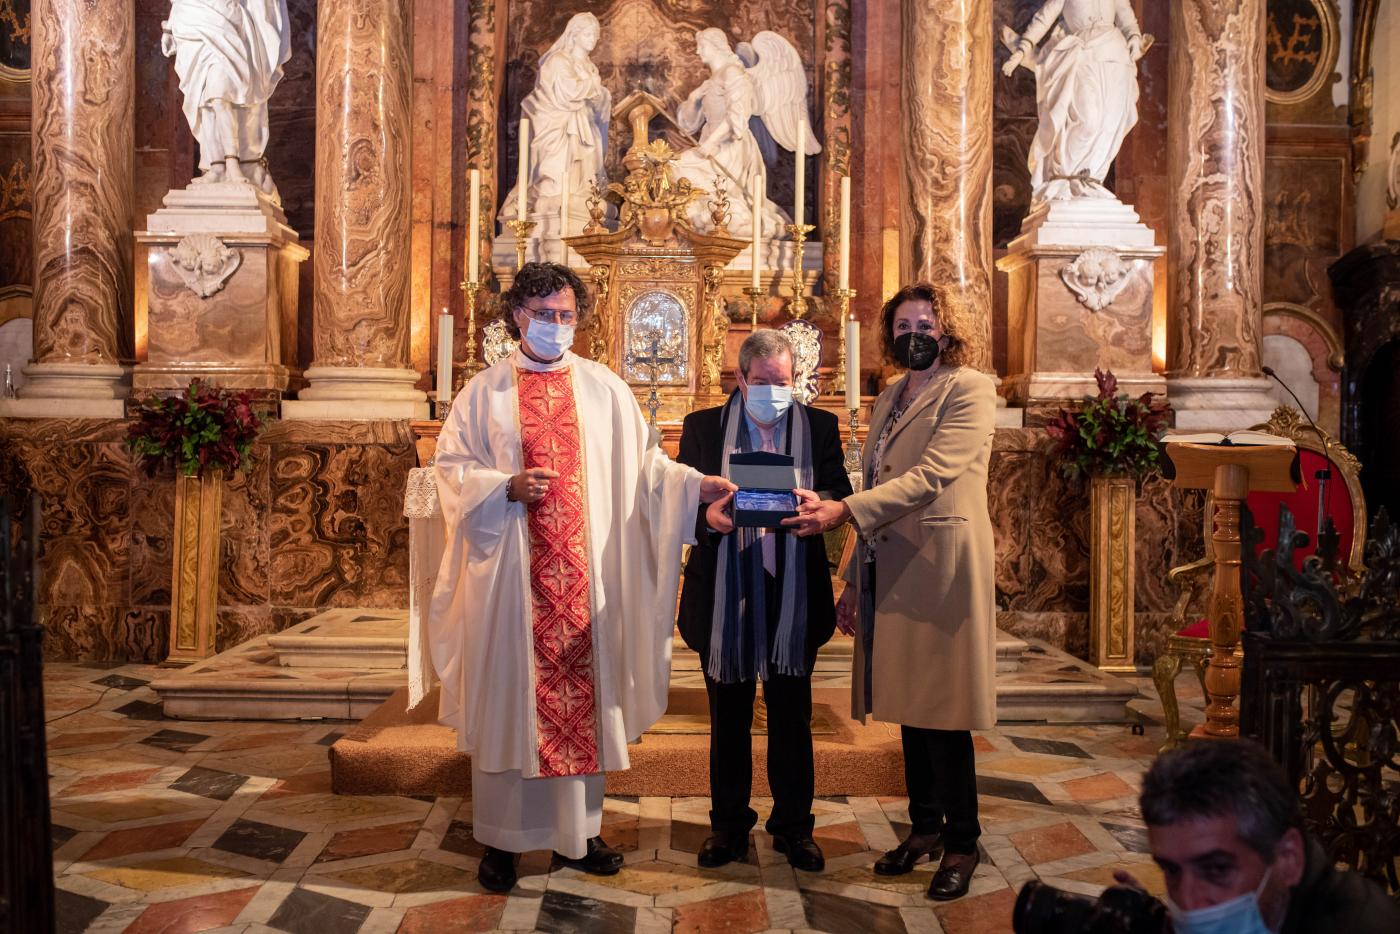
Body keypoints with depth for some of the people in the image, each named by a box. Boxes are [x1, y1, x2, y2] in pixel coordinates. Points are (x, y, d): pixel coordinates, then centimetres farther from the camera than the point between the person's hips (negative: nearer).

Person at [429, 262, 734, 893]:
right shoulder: (485, 391, 5)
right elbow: (452, 468, 2)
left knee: (580, 694, 6)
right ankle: (501, 838, 17)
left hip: (585, 576, 2)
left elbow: (642, 462, 6)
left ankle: (576, 831, 20)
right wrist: (506, 487, -15)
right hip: (510, 573, -1)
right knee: (510, 694, 4)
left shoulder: (604, 389, 9)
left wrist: (695, 483, -9)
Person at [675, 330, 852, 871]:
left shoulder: (820, 427, 5)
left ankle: (793, 826, 24)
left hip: (794, 598, 0)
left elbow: (841, 494, 0)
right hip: (724, 597, 0)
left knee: (792, 716, 10)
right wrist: (707, 517, -21)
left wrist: (819, 502, -22)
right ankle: (728, 823, 26)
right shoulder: (702, 427, 4)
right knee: (728, 717, 12)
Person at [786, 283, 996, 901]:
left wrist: (844, 511, -27)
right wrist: (854, 582, 14)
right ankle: (924, 829, 28)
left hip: (940, 571, -7)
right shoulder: (888, 401, 17)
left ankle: (961, 844, 16)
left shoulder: (969, 390, -6)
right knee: (908, 706, 13)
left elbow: (930, 475, -19)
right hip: (889, 574, 7)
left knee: (942, 711, 0)